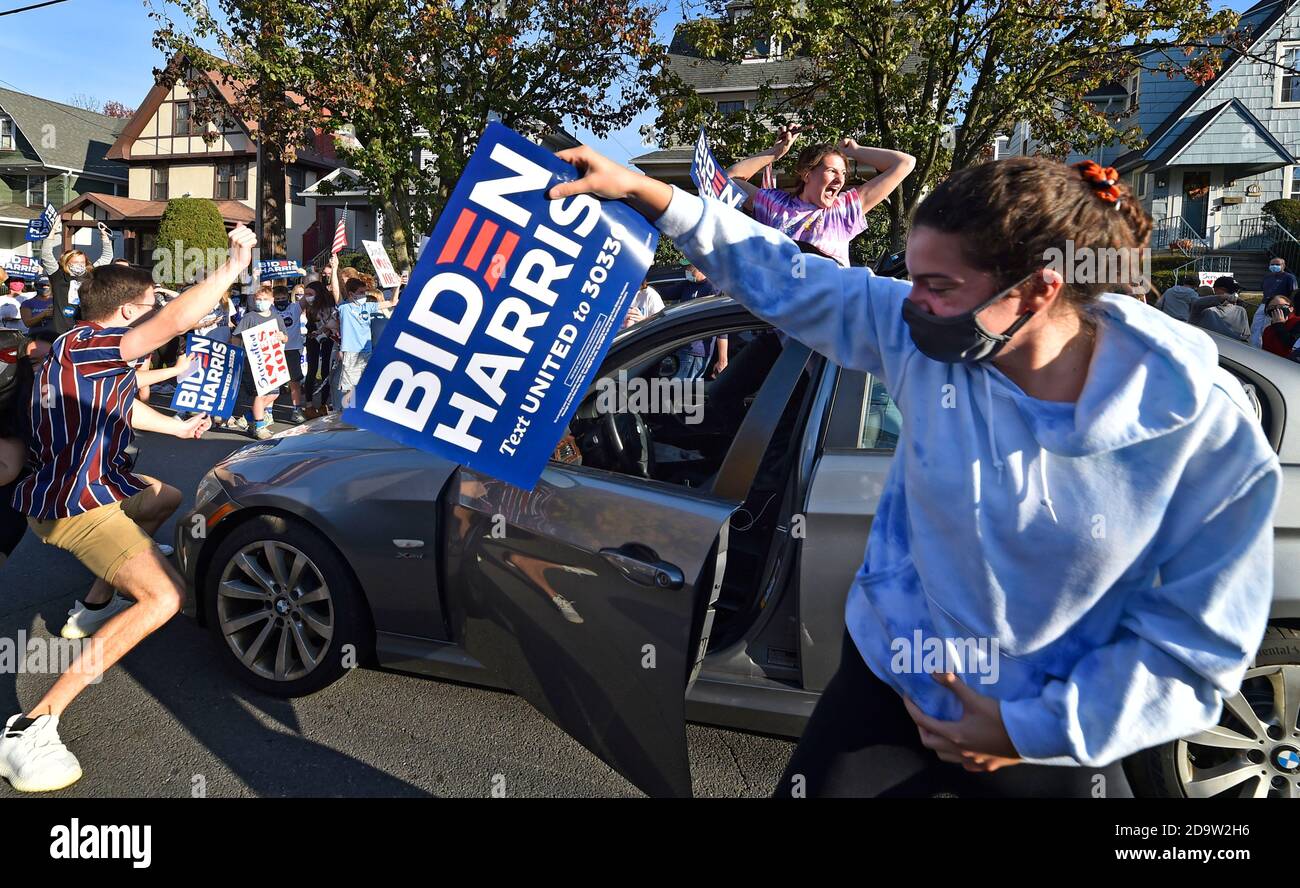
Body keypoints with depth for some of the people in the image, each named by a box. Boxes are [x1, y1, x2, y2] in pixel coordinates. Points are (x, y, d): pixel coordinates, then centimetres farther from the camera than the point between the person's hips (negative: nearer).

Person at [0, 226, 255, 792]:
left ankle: (94, 609, 33)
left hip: (77, 487, 11)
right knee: (164, 597, -21)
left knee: (166, 498, 33)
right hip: (75, 505, -11)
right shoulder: (89, 343, -17)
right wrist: (235, 263, -25)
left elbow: (121, 406, 31)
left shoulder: (80, 347, 15)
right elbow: (177, 320, -32)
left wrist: (178, 426, 43)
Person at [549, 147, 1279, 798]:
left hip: (1056, 734, -1)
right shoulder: (920, 336, -15)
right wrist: (643, 193, -8)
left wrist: (1034, 731, -14)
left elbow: (1196, 641, -12)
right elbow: (779, 275, -6)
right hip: (891, 682, 2)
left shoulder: (1203, 430, -20)